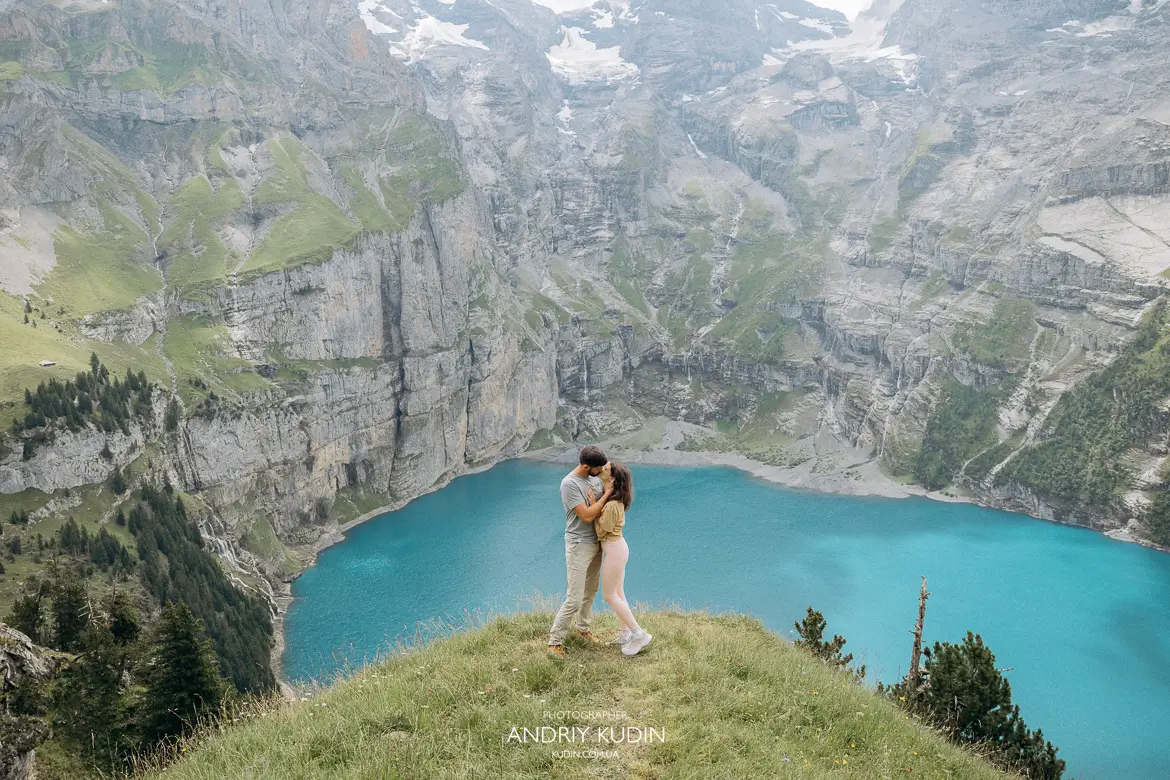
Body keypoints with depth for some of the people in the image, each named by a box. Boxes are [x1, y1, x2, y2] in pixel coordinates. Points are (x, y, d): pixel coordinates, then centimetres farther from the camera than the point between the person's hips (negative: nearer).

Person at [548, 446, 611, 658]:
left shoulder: (594, 478, 2)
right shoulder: (569, 484, -22)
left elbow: (604, 507, 12)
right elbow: (587, 516, -24)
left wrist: (597, 506, -11)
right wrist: (607, 494, -19)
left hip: (595, 543, 8)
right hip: (579, 546, -8)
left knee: (591, 591, 20)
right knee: (574, 598, -7)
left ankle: (583, 627, 39)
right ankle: (555, 640, 6)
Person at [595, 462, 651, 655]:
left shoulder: (611, 505, -27)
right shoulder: (615, 499, 1)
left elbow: (601, 531, -17)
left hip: (614, 551, -9)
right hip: (618, 547, 9)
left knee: (609, 596, 3)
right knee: (618, 593, 17)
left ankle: (639, 634, 8)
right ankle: (625, 634, 27)